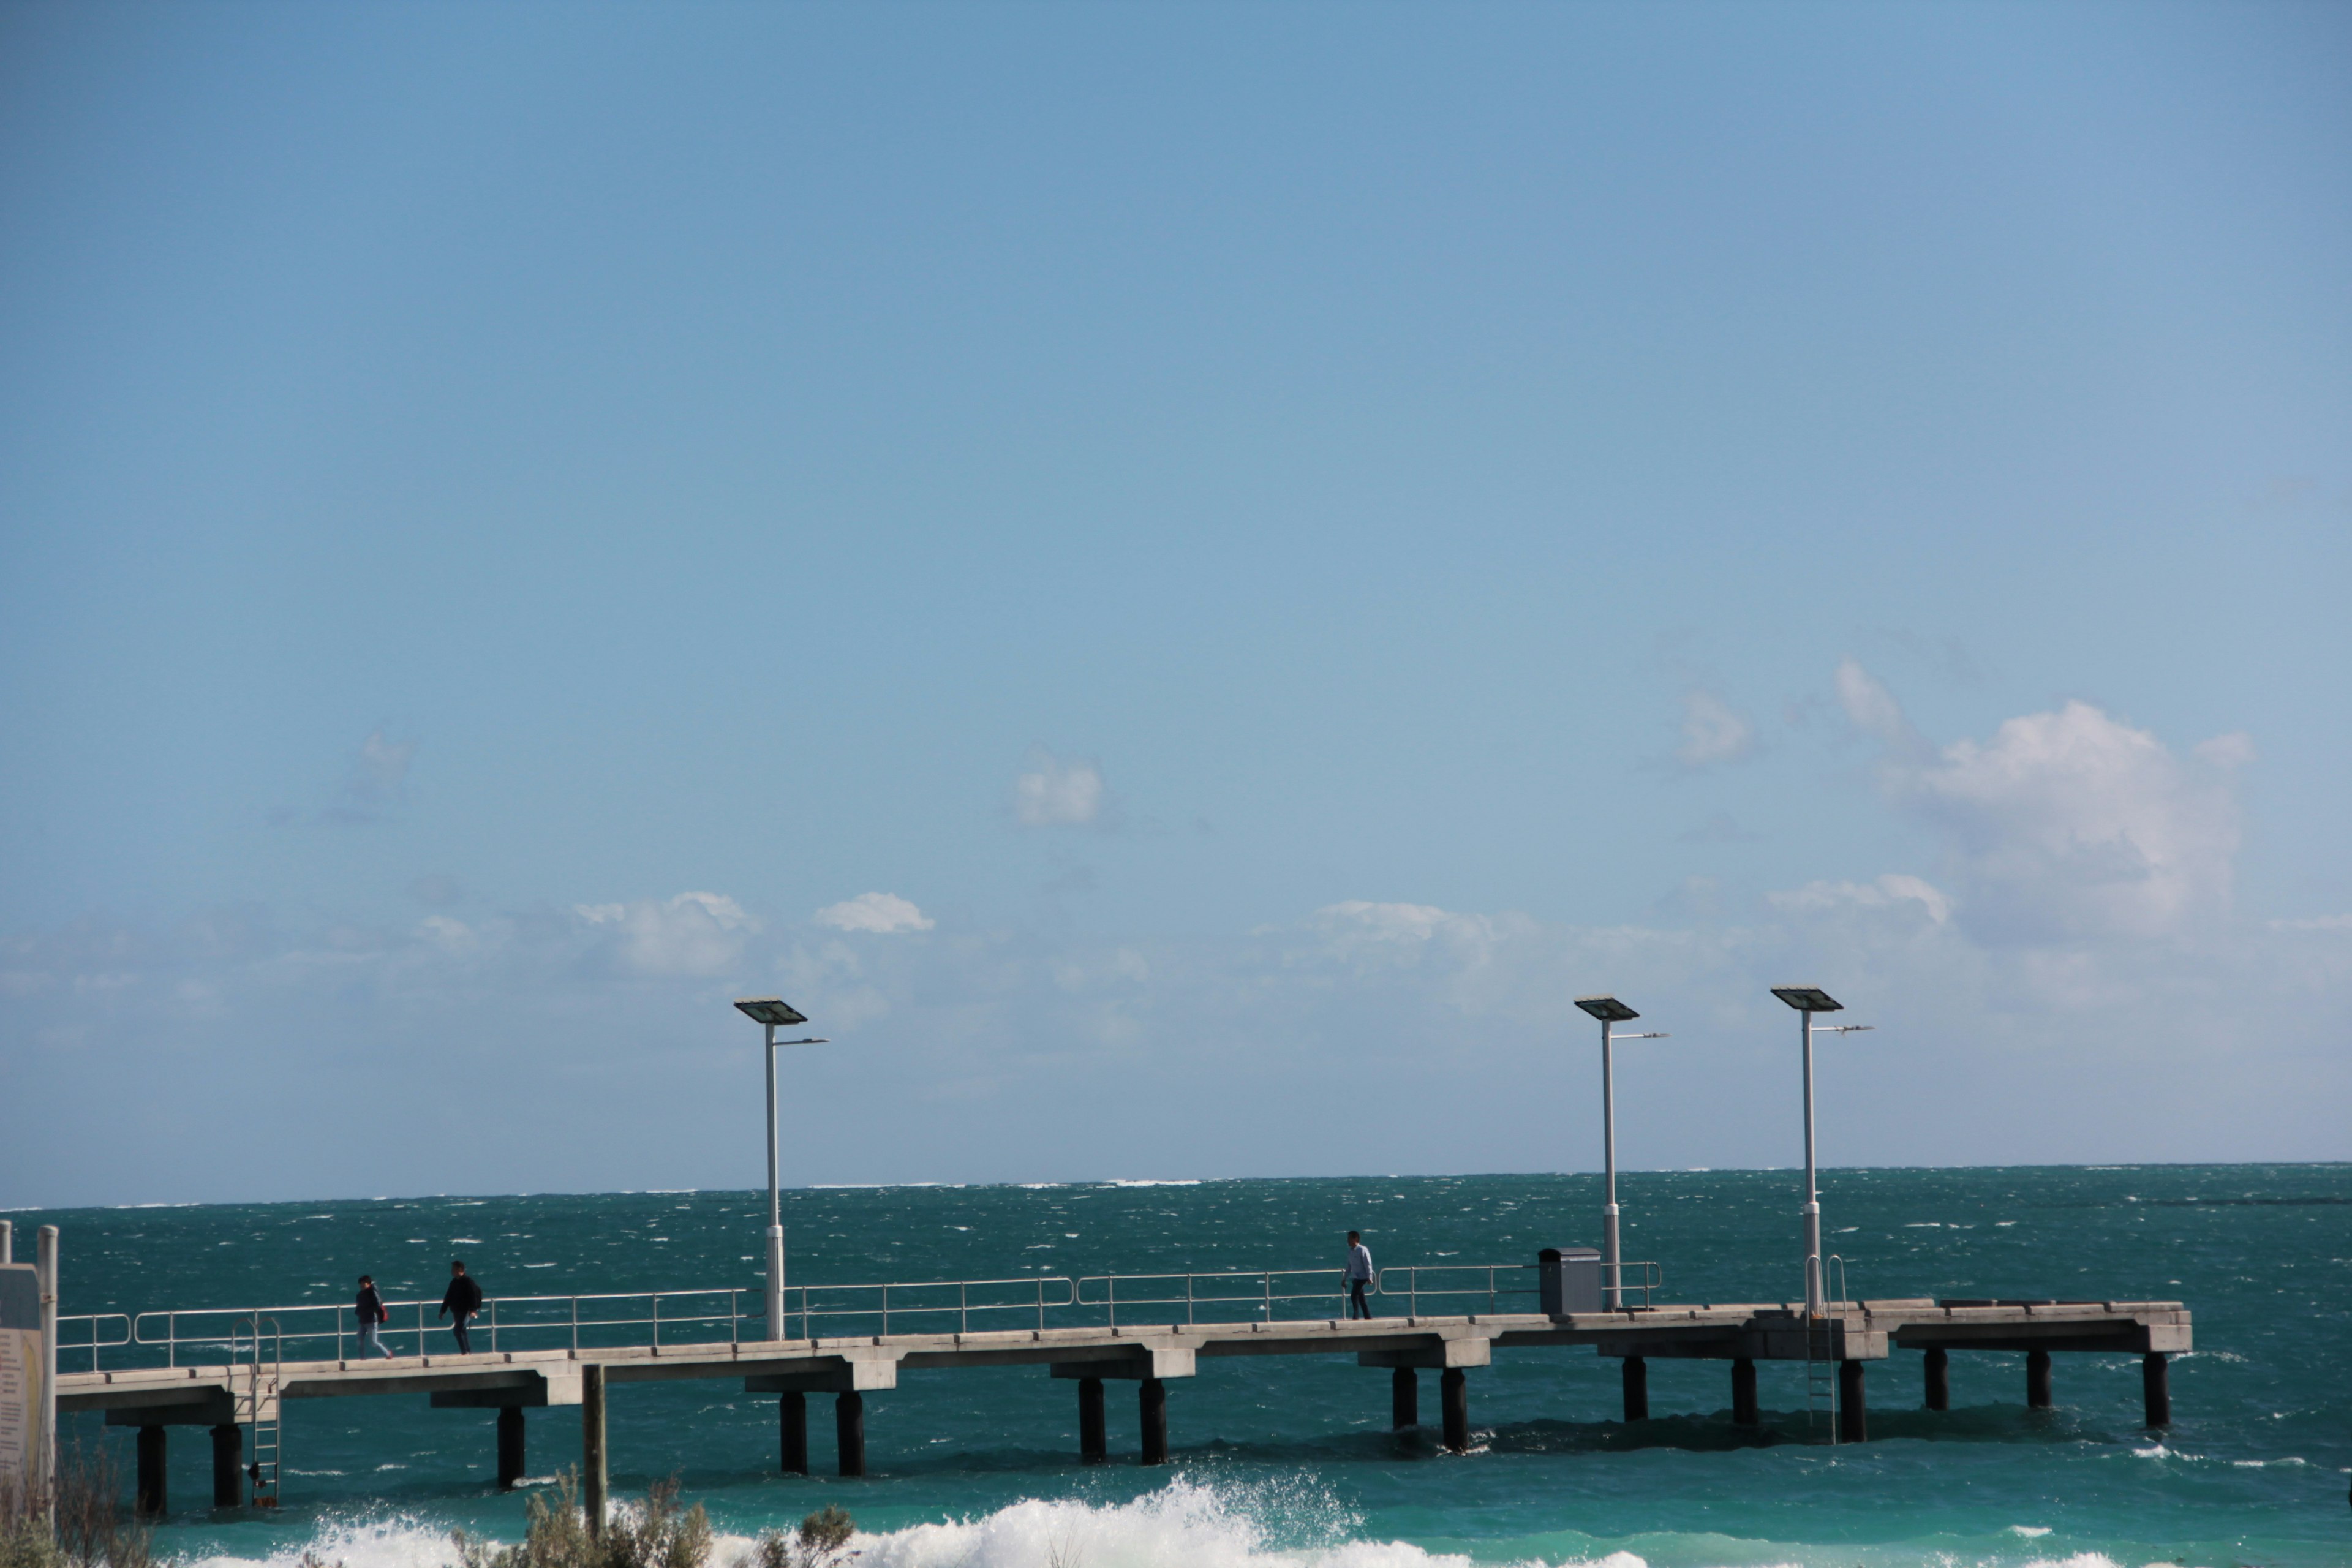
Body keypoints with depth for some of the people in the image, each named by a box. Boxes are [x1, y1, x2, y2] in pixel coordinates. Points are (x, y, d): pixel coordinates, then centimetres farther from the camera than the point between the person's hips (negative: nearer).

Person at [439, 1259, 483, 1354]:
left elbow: (473, 1296, -16)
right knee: (461, 1331, 11)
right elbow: (448, 1297, 17)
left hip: (465, 1311, -8)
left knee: (457, 1331, -18)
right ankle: (468, 1352, 18)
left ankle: (465, 1352, -15)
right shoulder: (454, 1282, 13)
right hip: (456, 1311, 8)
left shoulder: (468, 1281, -10)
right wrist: (443, 1311, 17)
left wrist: (473, 1310, -25)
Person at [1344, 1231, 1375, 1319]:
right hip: (1355, 1278, 8)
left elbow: (1368, 1264, -14)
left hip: (1362, 1278, -8)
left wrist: (1369, 1277, -18)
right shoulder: (1350, 1251, 11)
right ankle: (1368, 1319, 14)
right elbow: (1349, 1266, 18)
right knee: (1361, 1299, 9)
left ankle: (1356, 1317, -12)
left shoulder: (1363, 1250, -12)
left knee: (1354, 1297, -15)